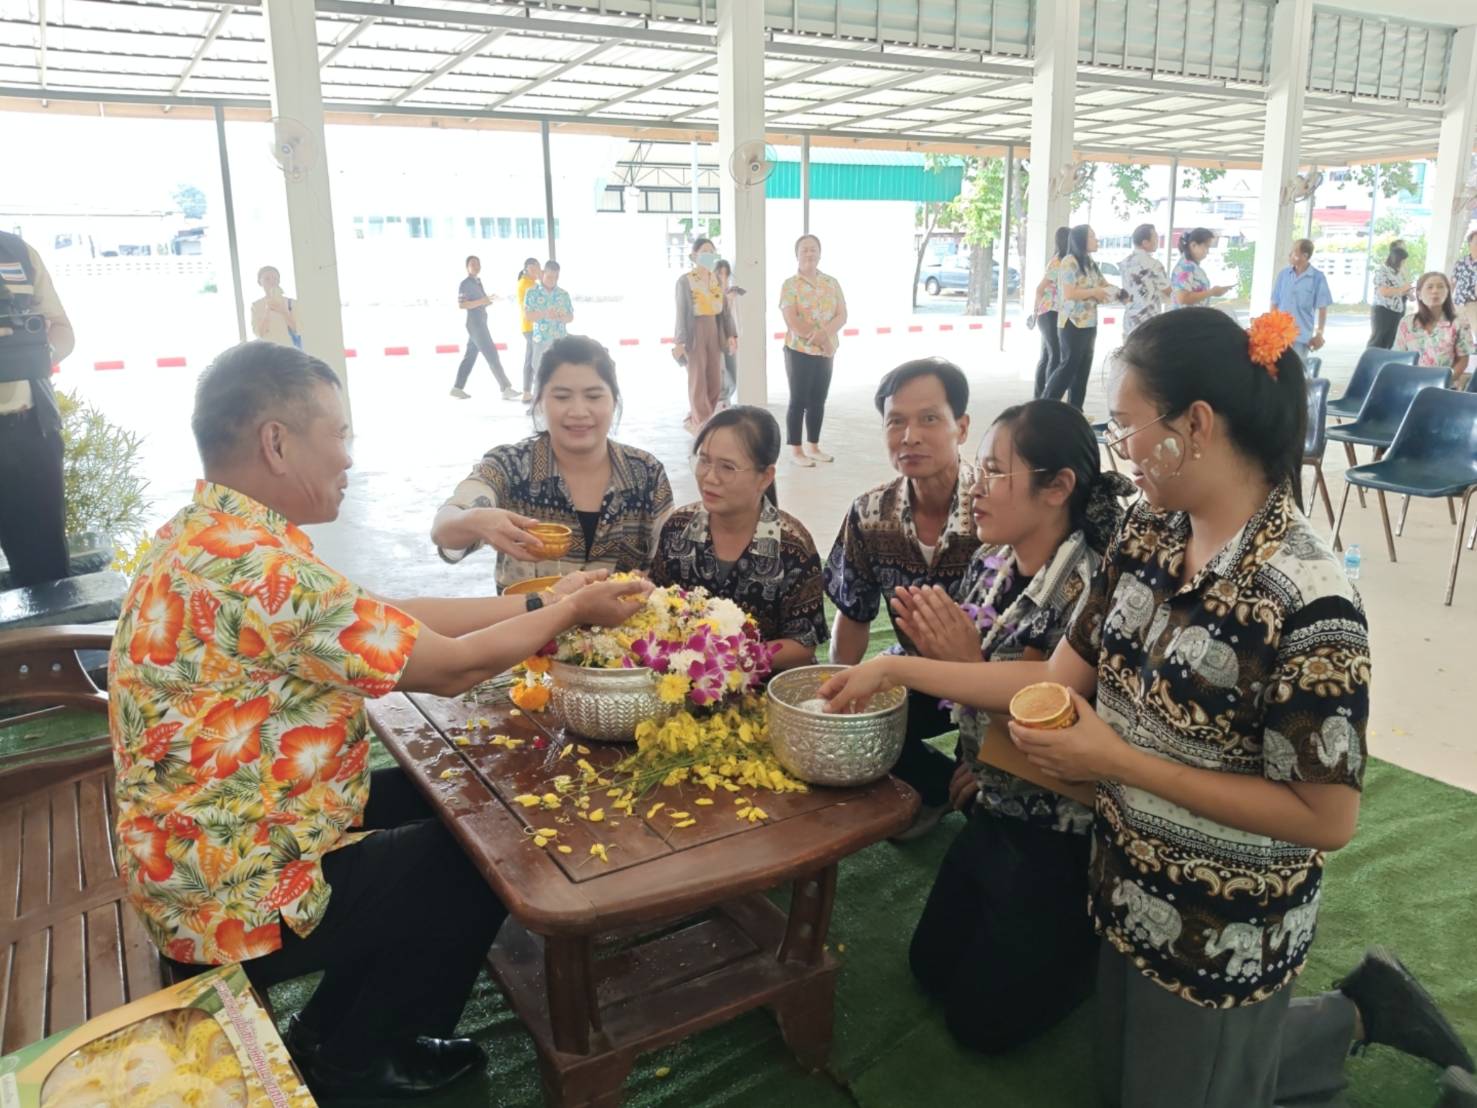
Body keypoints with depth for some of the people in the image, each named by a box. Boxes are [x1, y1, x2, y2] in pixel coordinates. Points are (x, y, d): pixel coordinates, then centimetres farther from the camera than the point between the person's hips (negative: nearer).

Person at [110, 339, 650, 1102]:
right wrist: (572, 611, -6)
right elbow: (449, 667, -21)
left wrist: (538, 602, 4)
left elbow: (393, 616, 6)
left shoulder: (213, 535, 3)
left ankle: (334, 1036, 28)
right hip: (240, 895, -9)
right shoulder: (257, 566, -30)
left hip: (216, 853, 9)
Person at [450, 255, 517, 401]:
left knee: (470, 356, 11)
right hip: (475, 323, -9)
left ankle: (458, 388, 15)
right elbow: (461, 305, -19)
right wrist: (481, 301, -25)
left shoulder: (478, 281, 16)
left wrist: (489, 299, 5)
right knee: (492, 355, -12)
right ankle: (506, 388, -15)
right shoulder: (465, 284, -11)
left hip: (480, 323, 9)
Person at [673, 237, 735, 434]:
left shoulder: (717, 279, 9)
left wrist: (731, 334, 3)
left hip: (714, 331, 6)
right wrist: (679, 342, -14)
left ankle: (695, 420, 19)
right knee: (698, 380, -2)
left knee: (715, 381, 6)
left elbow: (725, 309, 10)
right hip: (695, 332, -6)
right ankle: (703, 426, 2)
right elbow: (681, 313, -9)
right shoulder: (684, 280, -6)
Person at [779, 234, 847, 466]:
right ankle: (796, 451, 5)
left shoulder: (832, 283, 7)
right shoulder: (790, 284, -6)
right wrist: (819, 338, -16)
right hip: (799, 351, -5)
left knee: (818, 401, 10)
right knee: (798, 400, -1)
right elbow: (792, 322, -15)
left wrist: (824, 333, -18)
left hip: (826, 352, 5)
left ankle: (813, 447, 20)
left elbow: (842, 316, 0)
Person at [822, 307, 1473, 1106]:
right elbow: (1062, 679, -2)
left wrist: (1119, 761, -27)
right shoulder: (1148, 533, -7)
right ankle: (1355, 1009, 41)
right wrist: (895, 669, -5)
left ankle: (1360, 1014, 35)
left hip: (1224, 932, -7)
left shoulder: (1305, 601, -29)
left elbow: (1326, 818, -25)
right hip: (1126, 885, 7)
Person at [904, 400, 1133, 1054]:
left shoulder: (1088, 594, -29)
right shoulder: (991, 564, -5)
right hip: (993, 813, 8)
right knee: (930, 966, 21)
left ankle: (1106, 942, 25)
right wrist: (933, 648, -15)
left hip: (1057, 840, -7)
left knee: (981, 1019, 8)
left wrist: (970, 665, -32)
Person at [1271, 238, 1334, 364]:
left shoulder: (1318, 278, -5)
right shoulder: (1283, 274, 4)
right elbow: (1274, 304, 8)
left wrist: (1319, 334, -6)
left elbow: (1322, 308, -2)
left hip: (1302, 336, -3)